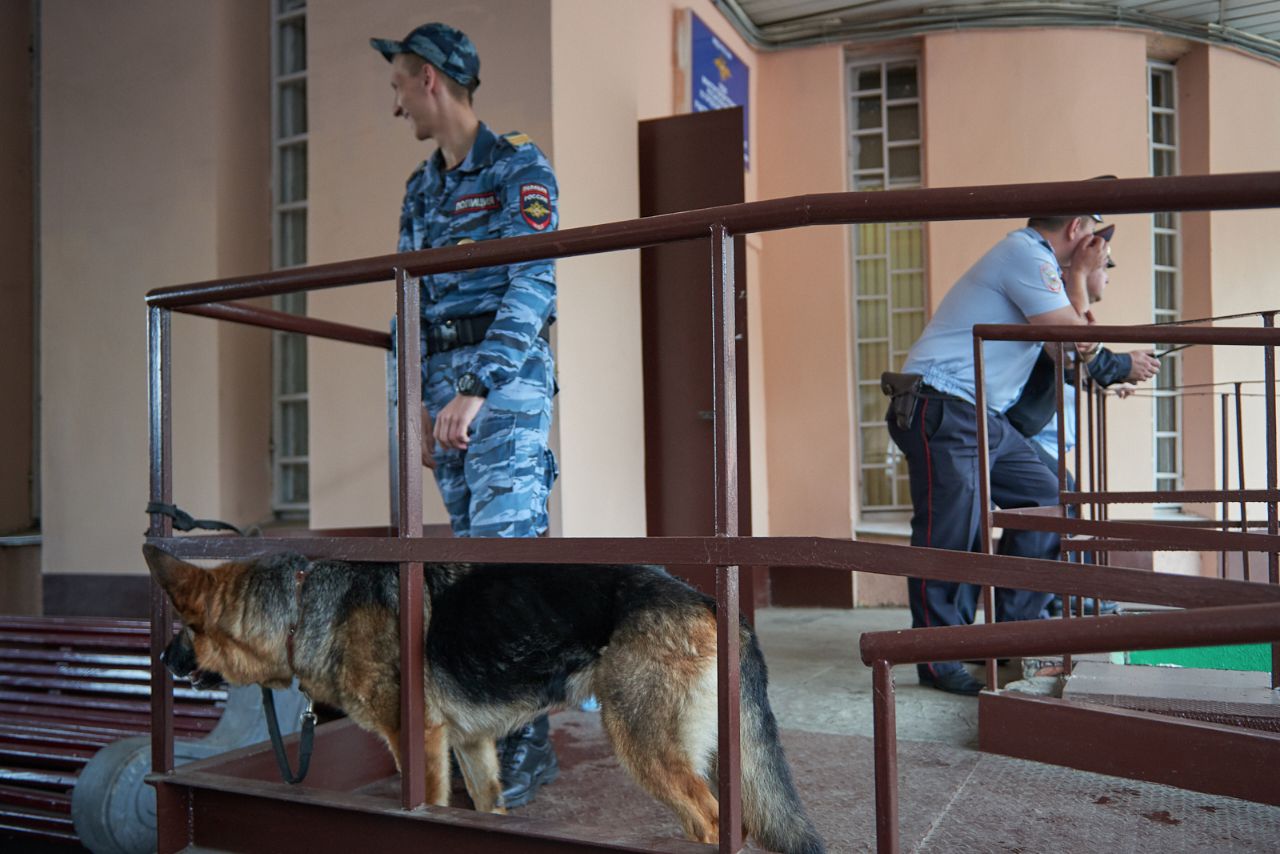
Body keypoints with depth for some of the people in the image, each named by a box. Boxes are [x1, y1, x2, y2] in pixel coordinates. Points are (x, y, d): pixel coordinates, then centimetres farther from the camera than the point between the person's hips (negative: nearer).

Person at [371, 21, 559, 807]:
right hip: (448, 386, 7)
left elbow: (532, 289, -17)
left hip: (509, 378, -7)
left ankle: (523, 748, -6)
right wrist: (424, 405, 13)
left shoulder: (521, 169, -5)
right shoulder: (422, 191, 17)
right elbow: (416, 305, 18)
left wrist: (477, 389, -26)